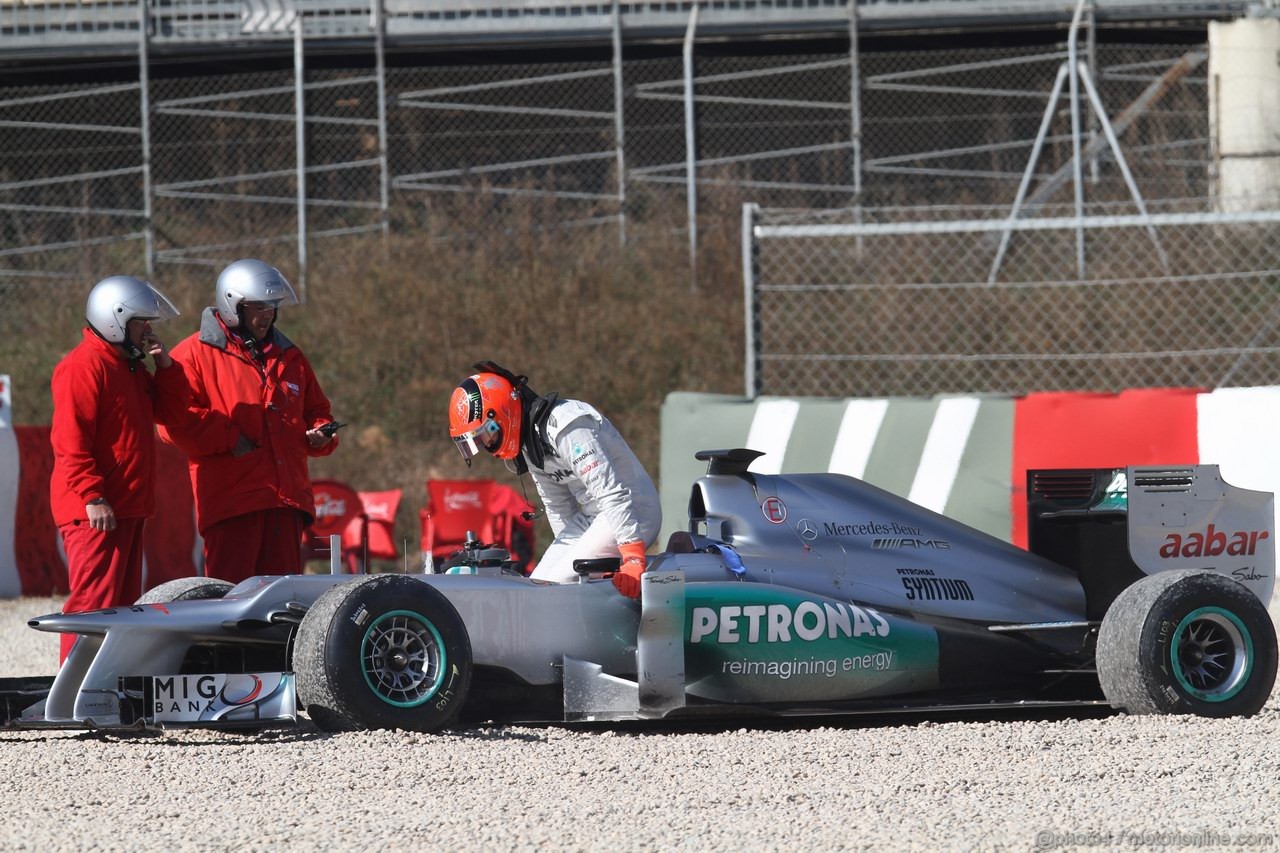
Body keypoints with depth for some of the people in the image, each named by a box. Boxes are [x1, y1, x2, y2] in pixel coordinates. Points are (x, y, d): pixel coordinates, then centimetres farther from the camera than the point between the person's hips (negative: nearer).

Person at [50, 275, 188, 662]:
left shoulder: (129, 366, 20)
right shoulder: (83, 366, -12)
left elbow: (169, 409, 24)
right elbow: (70, 440, -18)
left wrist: (165, 364, 10)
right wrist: (92, 498, -24)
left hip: (128, 506, 10)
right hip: (97, 510, -10)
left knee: (123, 603, 13)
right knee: (95, 601, -14)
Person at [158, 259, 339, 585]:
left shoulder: (289, 356, 22)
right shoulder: (195, 354, 3)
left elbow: (315, 409, 31)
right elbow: (176, 420, -8)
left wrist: (320, 435, 9)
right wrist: (229, 438, -14)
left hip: (286, 498, 6)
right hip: (230, 499, -6)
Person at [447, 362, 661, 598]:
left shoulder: (564, 426, -24)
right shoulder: (527, 442, 7)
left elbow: (611, 495, -30)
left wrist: (633, 558, -35)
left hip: (633, 512, -10)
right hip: (590, 518, 10)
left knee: (555, 586, -21)